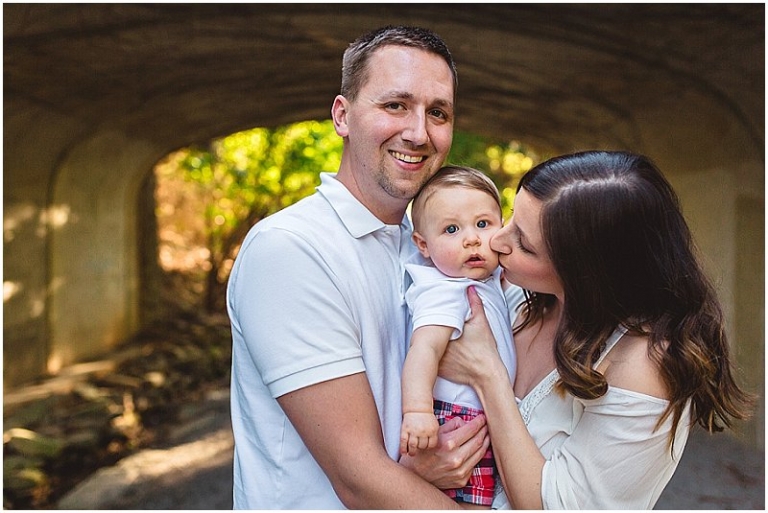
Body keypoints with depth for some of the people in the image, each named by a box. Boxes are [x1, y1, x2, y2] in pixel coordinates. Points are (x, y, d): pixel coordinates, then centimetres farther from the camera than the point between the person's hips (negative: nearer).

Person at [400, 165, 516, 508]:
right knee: (474, 501, -9)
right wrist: (417, 410, -46)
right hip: (456, 422, -9)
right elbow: (424, 348, -34)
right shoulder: (445, 292, -21)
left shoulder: (490, 278, 8)